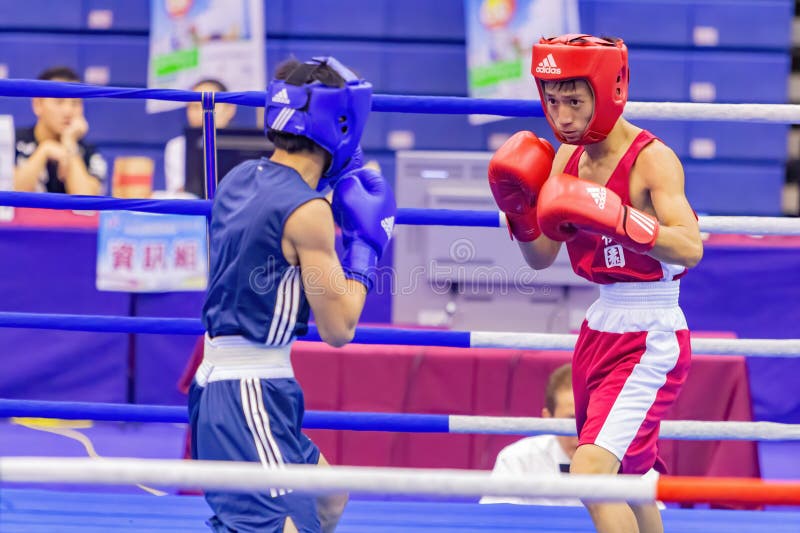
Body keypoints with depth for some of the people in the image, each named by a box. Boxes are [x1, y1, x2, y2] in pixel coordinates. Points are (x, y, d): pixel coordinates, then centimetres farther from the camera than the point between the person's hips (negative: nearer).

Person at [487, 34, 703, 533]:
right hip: (599, 332, 8)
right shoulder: (567, 158, 5)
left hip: (649, 342, -8)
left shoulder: (653, 159, -17)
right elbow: (541, 256, 11)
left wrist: (616, 219, -43)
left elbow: (690, 248, -31)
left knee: (590, 474, -22)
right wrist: (520, 207, -7)